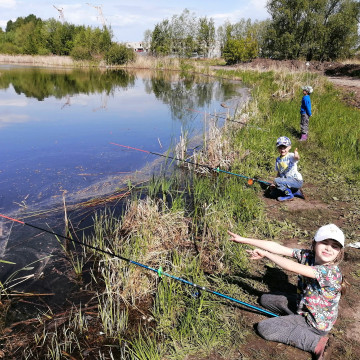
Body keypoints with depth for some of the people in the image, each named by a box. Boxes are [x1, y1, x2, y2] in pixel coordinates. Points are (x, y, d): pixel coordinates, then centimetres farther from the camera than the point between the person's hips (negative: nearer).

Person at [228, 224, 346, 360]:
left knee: (264, 328, -11)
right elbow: (278, 247, -18)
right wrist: (244, 240, -21)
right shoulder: (307, 256, -15)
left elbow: (291, 267, -41)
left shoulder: (331, 272, -34)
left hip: (316, 324, -7)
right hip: (302, 306, 8)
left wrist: (265, 254, -28)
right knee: (265, 299, 15)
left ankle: (316, 342, -10)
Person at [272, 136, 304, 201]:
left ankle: (289, 195, -4)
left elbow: (297, 158, -39)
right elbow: (279, 173, 13)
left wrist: (296, 156, -63)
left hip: (297, 181, -8)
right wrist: (275, 184, 4)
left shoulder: (290, 156, -15)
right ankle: (296, 191, 17)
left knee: (276, 181, -25)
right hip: (287, 182, 8)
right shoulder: (278, 160, 6)